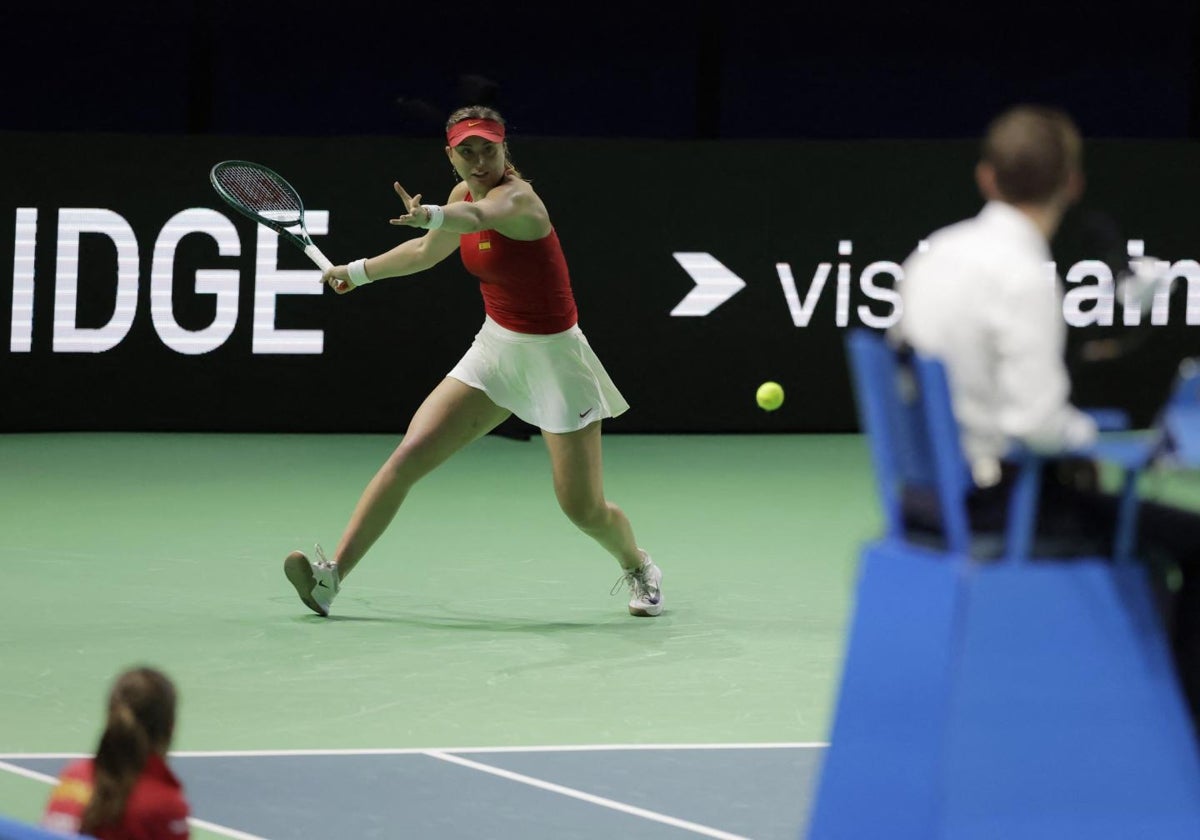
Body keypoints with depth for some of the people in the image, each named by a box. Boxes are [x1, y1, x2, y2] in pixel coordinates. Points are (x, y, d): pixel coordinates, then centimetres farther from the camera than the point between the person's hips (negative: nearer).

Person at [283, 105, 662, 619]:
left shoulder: (515, 197, -22)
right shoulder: (465, 193, 1)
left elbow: (477, 218, -48)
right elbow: (427, 250, 23)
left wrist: (430, 215, -69)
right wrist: (359, 271, 29)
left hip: (552, 355, -6)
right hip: (494, 350, 6)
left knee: (584, 508, -3)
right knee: (409, 456, -10)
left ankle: (638, 567, 30)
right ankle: (332, 575, -12)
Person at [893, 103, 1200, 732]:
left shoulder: (933, 254, 7)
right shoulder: (1025, 276, -19)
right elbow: (1034, 420, -25)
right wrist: (1083, 431, -2)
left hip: (924, 489, 9)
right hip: (989, 500, -9)